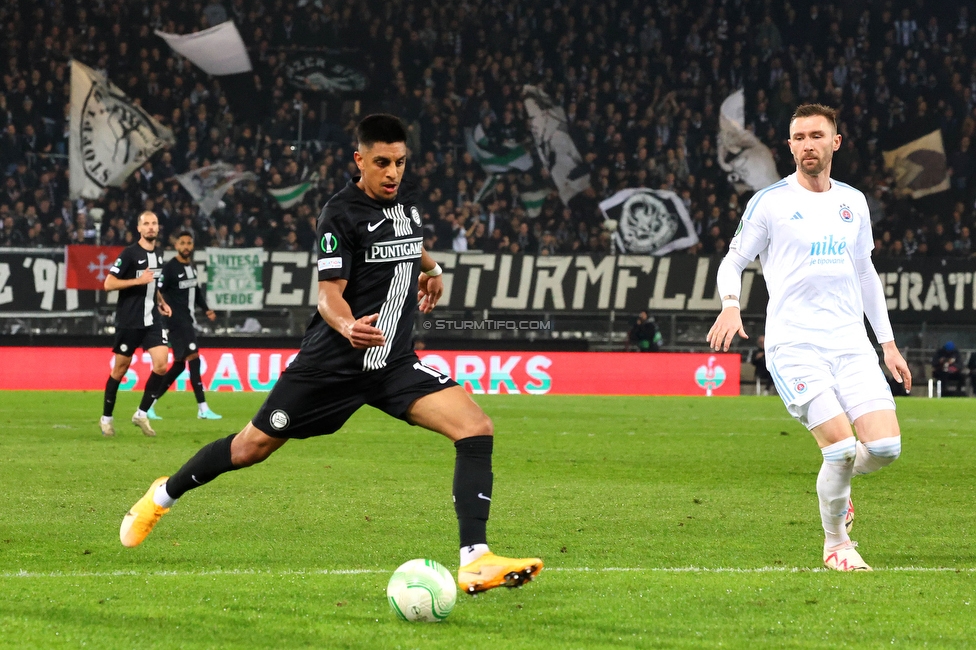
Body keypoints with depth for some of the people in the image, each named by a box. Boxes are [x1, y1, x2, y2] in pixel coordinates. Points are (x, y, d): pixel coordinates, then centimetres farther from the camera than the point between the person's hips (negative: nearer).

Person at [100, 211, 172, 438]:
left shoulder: (158, 255, 10)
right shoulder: (129, 253, -11)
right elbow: (108, 284, -15)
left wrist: (161, 302, 11)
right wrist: (139, 280, -21)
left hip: (151, 320, 6)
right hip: (128, 321, -5)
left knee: (161, 365, -9)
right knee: (120, 369, 3)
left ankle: (142, 413, 3)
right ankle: (106, 417, 18)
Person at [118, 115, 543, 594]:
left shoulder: (405, 202, 8)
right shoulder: (341, 213, -13)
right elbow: (329, 294, -22)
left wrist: (431, 269, 19)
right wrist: (348, 327, -42)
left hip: (394, 364, 5)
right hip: (333, 362, -5)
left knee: (476, 429, -17)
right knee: (251, 447, 6)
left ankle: (475, 562, -21)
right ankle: (164, 495, 35)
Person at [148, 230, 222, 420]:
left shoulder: (191, 267, 13)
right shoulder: (170, 268, -11)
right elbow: (157, 293, -15)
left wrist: (206, 309, 18)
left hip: (189, 322, 9)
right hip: (177, 321, -9)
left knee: (179, 364, 10)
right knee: (193, 357, -13)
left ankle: (150, 403, 17)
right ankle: (203, 409, -12)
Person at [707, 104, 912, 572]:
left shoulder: (853, 202, 14)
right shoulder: (769, 202, 0)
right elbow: (733, 261, 6)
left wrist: (888, 343, 21)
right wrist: (730, 304, -16)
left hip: (851, 342, 5)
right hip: (794, 345, -4)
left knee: (885, 446, -10)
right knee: (841, 447, -17)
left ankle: (836, 484, 25)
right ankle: (835, 544, 6)